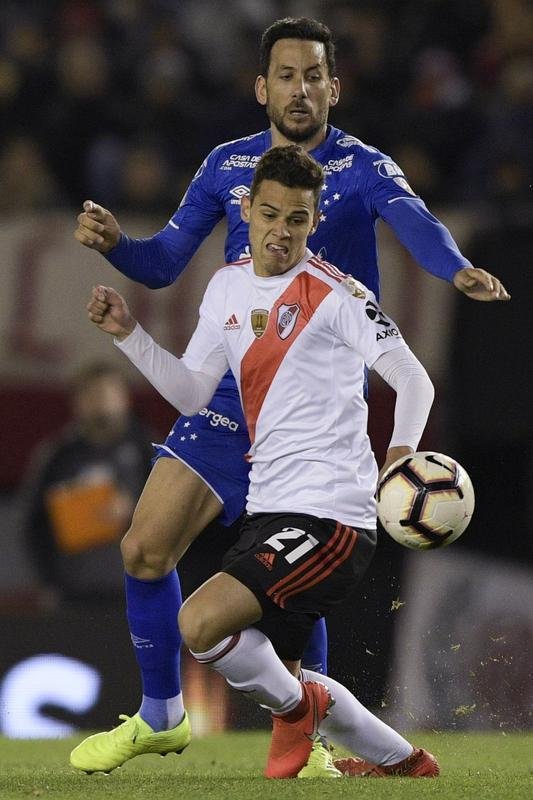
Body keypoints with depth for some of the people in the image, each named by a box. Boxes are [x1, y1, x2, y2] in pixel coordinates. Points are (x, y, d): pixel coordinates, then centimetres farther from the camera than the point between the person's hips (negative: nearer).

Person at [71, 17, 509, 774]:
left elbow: (415, 222, -29)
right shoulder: (228, 164, 5)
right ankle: (161, 714, 18)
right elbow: (164, 263, 9)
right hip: (230, 391, 4)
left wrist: (459, 269, -50)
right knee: (146, 548, -1)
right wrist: (114, 243, -13)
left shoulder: (363, 167, -8)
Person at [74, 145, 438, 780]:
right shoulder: (229, 286, 11)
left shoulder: (335, 293, -10)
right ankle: (404, 762, 35)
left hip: (330, 515, -9)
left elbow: (412, 377, -13)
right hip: (269, 510, 9)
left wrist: (401, 448, -31)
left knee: (200, 623, -24)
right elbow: (192, 393, 14)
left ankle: (294, 708, 5)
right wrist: (128, 334, 2)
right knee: (274, 674, 18)